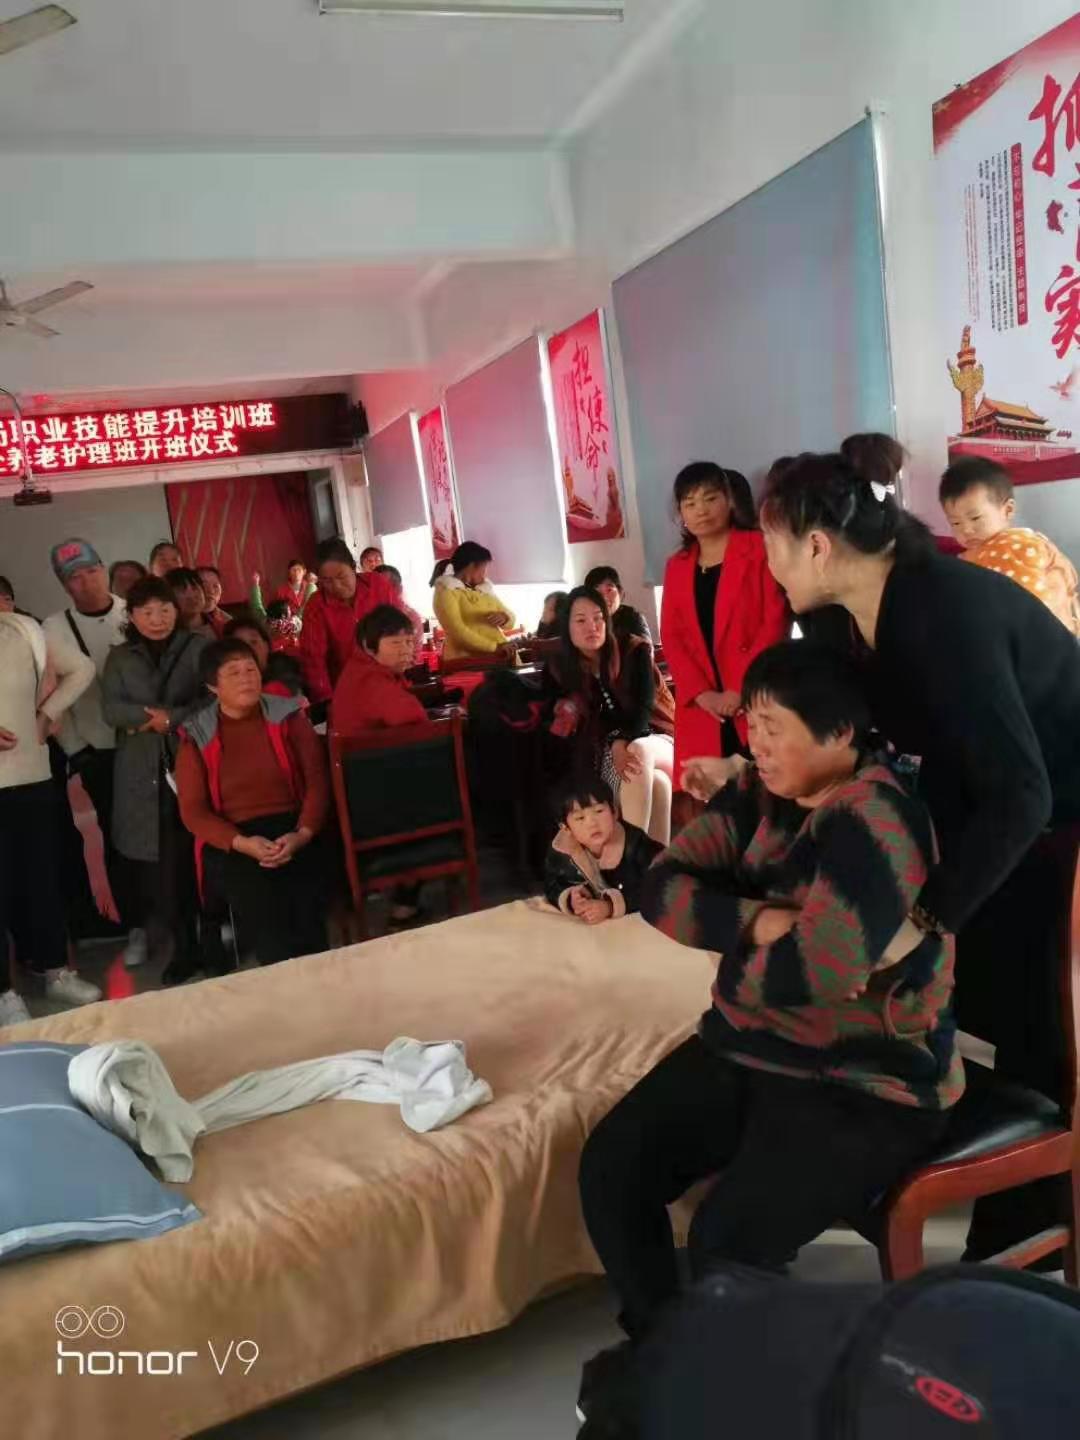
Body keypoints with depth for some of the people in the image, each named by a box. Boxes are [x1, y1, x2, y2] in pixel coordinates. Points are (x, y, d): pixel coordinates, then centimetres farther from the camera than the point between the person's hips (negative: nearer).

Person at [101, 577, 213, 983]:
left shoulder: (200, 646, 5)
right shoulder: (119, 657, 15)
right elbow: (110, 709, 2)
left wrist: (174, 718, -13)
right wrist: (154, 718, -11)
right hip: (142, 770, 3)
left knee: (193, 854, -8)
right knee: (153, 856, -2)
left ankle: (194, 943, 4)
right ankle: (182, 944, 8)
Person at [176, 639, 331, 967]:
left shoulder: (288, 716, 11)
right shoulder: (196, 735, 9)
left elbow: (317, 780, 4)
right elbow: (193, 810, 3)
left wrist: (302, 834, -15)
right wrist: (242, 843, -15)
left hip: (291, 831, 1)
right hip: (230, 844, 0)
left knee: (307, 917, -30)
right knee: (267, 919, -30)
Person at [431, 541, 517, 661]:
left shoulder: (484, 588, 22)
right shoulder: (446, 591, -1)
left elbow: (510, 618, 21)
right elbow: (458, 631, -14)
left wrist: (504, 617, -2)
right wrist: (494, 647, -19)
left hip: (499, 658, 7)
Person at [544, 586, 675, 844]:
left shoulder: (634, 651, -4)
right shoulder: (558, 670, 1)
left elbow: (644, 705, -15)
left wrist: (623, 743, -35)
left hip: (655, 740, 0)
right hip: (604, 756, 1)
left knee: (639, 750, -38)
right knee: (656, 783, -33)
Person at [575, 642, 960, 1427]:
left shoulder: (874, 818, -22)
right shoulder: (759, 793, 2)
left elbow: (812, 973, -31)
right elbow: (663, 887, -3)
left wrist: (731, 948, -11)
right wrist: (757, 922, -20)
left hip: (865, 1084, -7)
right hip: (750, 1051, 7)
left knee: (727, 1244, -22)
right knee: (610, 1168, -5)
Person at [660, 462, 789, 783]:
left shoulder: (761, 549, 4)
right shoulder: (677, 567, 17)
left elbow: (776, 621, -4)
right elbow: (671, 637, 10)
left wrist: (744, 688, -13)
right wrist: (702, 693, -6)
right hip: (701, 708, 4)